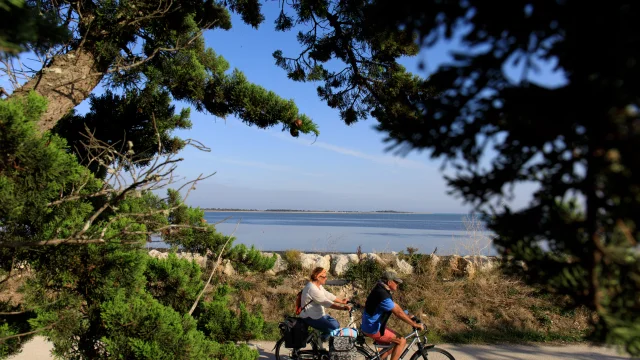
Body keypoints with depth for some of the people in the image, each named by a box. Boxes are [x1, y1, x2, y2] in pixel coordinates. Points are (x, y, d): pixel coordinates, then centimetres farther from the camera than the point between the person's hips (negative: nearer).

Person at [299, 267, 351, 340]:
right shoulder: (312, 289, -27)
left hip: (318, 314, 10)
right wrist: (342, 308, -33)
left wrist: (341, 301, 10)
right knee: (334, 328, -19)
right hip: (310, 317, -10)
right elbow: (326, 302, -30)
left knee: (336, 324, 9)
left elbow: (328, 295, 13)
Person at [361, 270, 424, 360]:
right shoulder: (382, 295, -25)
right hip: (373, 329, -10)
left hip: (371, 325, 10)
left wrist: (409, 317, 14)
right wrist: (414, 324, -16)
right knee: (402, 341, -6)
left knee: (394, 343, 21)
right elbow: (398, 312, -23)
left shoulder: (382, 290, 7)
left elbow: (395, 307, 16)